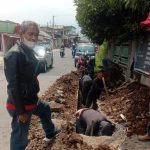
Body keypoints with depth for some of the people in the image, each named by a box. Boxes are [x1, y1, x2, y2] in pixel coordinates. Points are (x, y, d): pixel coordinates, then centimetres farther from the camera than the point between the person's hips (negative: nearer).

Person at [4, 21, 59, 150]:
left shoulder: (29, 51, 8)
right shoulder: (14, 54, -23)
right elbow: (13, 85, -25)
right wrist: (20, 111, -23)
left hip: (31, 100, 10)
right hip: (20, 104, -10)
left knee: (46, 109, 34)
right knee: (20, 139, 1)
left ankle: (50, 133, 61)